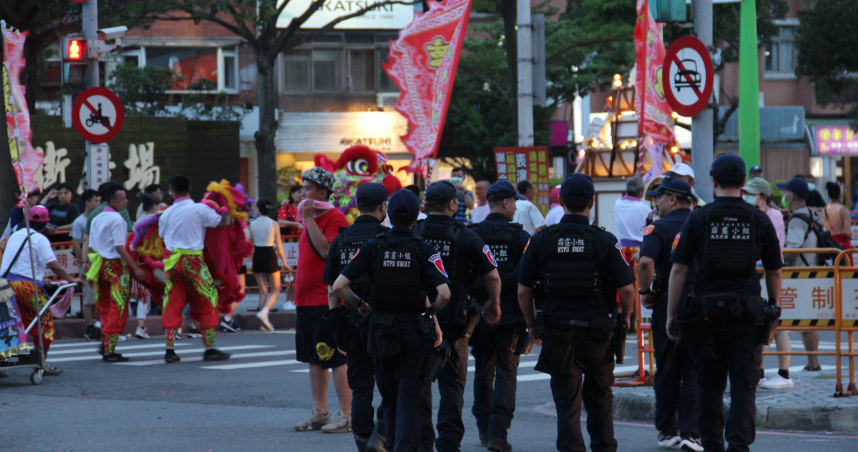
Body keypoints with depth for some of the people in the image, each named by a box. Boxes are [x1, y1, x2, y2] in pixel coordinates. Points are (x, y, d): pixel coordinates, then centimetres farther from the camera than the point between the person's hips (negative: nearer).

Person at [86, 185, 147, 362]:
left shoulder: (96, 220, 13)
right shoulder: (117, 220, -12)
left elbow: (91, 247, 15)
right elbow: (120, 247, -18)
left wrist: (92, 272, 20)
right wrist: (135, 268, -17)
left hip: (101, 266, 8)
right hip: (116, 266, -8)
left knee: (105, 308, 14)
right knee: (118, 308, -5)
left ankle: (105, 346, 16)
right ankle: (109, 349, -8)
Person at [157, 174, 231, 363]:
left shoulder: (166, 214, 6)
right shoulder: (200, 209, -7)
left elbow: (162, 236, 13)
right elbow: (222, 222, 1)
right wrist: (226, 211, 20)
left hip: (173, 261, 4)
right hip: (194, 260, -4)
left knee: (172, 305, 6)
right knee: (207, 303, 5)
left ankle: (169, 349, 1)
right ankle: (209, 349, 4)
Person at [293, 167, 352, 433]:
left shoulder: (335, 218, -11)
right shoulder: (311, 219, 16)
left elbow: (326, 251, -25)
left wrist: (310, 219, -21)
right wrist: (299, 293, 18)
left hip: (327, 299, -9)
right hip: (307, 300, 9)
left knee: (337, 360, -6)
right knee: (315, 360, 11)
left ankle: (346, 416, -3)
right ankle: (320, 414, 17)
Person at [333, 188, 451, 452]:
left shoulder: (373, 247, -4)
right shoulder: (423, 250, -9)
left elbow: (339, 286, -10)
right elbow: (444, 293, -20)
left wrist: (360, 305, 6)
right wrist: (430, 312, 0)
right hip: (414, 331, -2)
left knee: (389, 398, 17)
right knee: (409, 399, 1)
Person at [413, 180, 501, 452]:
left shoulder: (411, 234, -3)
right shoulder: (466, 237, -6)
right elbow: (492, 276, -4)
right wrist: (494, 304, 14)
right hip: (453, 319, -2)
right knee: (452, 381, 4)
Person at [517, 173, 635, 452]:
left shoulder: (541, 240, -4)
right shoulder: (604, 241, -7)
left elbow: (523, 291, -2)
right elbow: (627, 289, -7)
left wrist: (532, 325, 13)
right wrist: (625, 317, 12)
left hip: (556, 332, 0)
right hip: (596, 332, 0)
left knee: (566, 400, 6)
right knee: (599, 397, 18)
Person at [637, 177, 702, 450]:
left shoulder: (661, 229, -6)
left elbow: (646, 262, -21)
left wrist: (645, 292, -7)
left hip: (668, 303, -2)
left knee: (667, 371, 10)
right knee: (695, 372, 3)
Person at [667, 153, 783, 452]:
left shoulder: (698, 218, 0)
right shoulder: (759, 220, 4)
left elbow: (679, 269, -2)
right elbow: (774, 272, 8)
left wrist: (671, 314, 3)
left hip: (707, 312, 0)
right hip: (748, 312, 0)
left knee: (710, 384, 13)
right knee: (744, 384, -1)